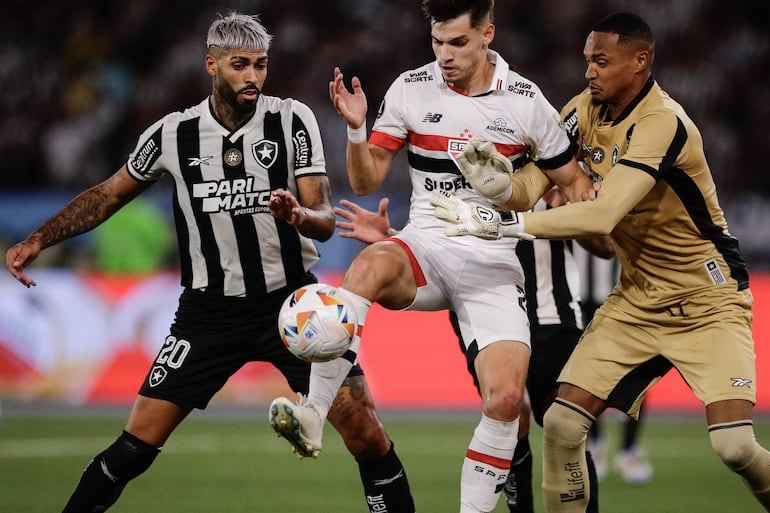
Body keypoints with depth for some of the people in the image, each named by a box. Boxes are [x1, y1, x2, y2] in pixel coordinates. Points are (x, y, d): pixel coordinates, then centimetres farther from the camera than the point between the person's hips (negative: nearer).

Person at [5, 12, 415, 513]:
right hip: (210, 310, 1)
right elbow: (110, 194, 12)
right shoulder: (172, 134, -4)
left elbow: (326, 222, -11)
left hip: (290, 300, 0)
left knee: (365, 432, -10)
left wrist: (299, 216, -34)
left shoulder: (293, 120, -7)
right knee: (138, 442, -6)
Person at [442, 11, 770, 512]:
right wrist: (499, 182, -26)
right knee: (561, 423, -8)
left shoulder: (661, 122, -24)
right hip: (638, 298, 6)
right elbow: (535, 183, -3)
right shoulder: (587, 109, 0)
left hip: (706, 301, -6)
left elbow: (602, 215, -33)